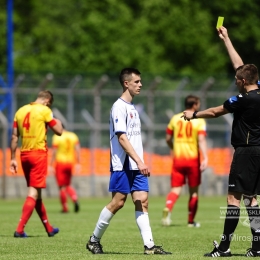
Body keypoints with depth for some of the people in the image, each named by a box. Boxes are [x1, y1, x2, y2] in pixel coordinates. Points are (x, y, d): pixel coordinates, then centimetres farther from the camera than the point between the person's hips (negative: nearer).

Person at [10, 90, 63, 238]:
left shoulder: (20, 111, 10)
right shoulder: (44, 110, -7)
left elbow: (14, 137, 9)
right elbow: (59, 131, -4)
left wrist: (13, 158, 11)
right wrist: (58, 122, 17)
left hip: (24, 154, 6)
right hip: (39, 153, -6)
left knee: (35, 192, 14)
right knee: (34, 192, -5)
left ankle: (49, 228, 26)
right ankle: (20, 229, -15)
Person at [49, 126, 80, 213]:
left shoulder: (57, 137, -7)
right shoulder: (73, 136, 6)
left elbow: (54, 152, -10)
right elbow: (77, 150, 2)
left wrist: (51, 165, -7)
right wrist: (78, 163, 5)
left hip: (60, 162, -5)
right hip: (70, 162, 5)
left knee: (62, 187, 2)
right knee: (68, 185, 18)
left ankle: (65, 208, 4)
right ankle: (75, 199, -8)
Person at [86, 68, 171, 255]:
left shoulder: (132, 107, 16)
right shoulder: (119, 107, -11)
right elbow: (122, 138, -19)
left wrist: (140, 162, 16)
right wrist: (139, 161, -24)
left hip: (136, 165, 8)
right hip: (122, 165, -8)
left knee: (142, 201, -1)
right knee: (118, 202, -5)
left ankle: (149, 245, -6)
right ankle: (94, 240, 8)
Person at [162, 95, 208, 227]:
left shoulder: (175, 118, 7)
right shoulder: (199, 121, -5)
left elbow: (168, 138, 12)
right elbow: (201, 140, -17)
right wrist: (205, 158, -24)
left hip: (178, 158, 3)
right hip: (193, 158, -3)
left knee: (176, 189, 2)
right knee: (194, 190, 11)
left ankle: (167, 209, -27)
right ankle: (191, 220, 15)